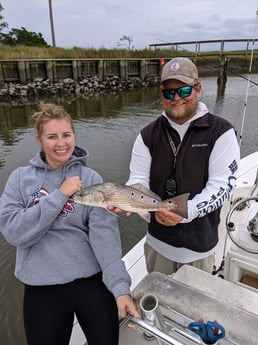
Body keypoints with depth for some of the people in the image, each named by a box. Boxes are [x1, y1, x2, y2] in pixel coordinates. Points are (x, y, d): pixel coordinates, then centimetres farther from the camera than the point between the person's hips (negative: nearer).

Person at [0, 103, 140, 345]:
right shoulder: (20, 178, -2)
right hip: (42, 289, 1)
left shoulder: (91, 178, -6)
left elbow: (105, 233, -14)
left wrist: (120, 287, -22)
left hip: (92, 281, 0)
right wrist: (60, 194, -18)